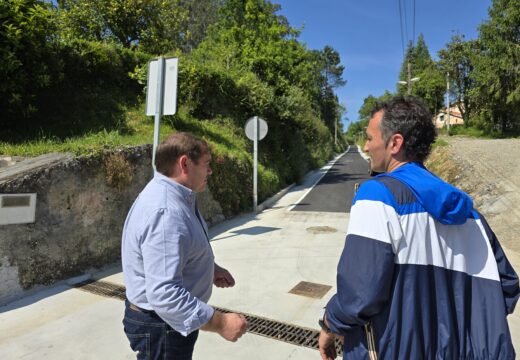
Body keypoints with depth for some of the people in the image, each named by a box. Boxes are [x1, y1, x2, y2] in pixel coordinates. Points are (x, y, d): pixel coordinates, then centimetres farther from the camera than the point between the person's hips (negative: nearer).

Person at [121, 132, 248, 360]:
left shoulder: (173, 196, 2)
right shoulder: (165, 213, -33)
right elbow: (164, 295, -37)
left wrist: (210, 269, 9)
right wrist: (220, 323, -30)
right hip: (161, 325, -10)